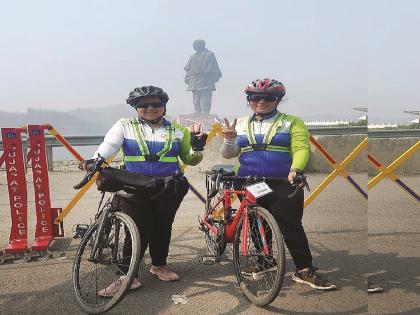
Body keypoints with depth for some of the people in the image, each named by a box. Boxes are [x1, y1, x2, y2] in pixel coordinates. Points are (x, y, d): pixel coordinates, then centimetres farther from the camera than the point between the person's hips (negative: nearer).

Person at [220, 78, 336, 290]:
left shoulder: (291, 122, 6)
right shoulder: (241, 124, 15)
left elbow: (301, 149, -7)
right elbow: (227, 154, 12)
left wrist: (295, 170, -26)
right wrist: (229, 139, -9)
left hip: (283, 184, -2)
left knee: (291, 225, -7)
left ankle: (305, 270, 2)